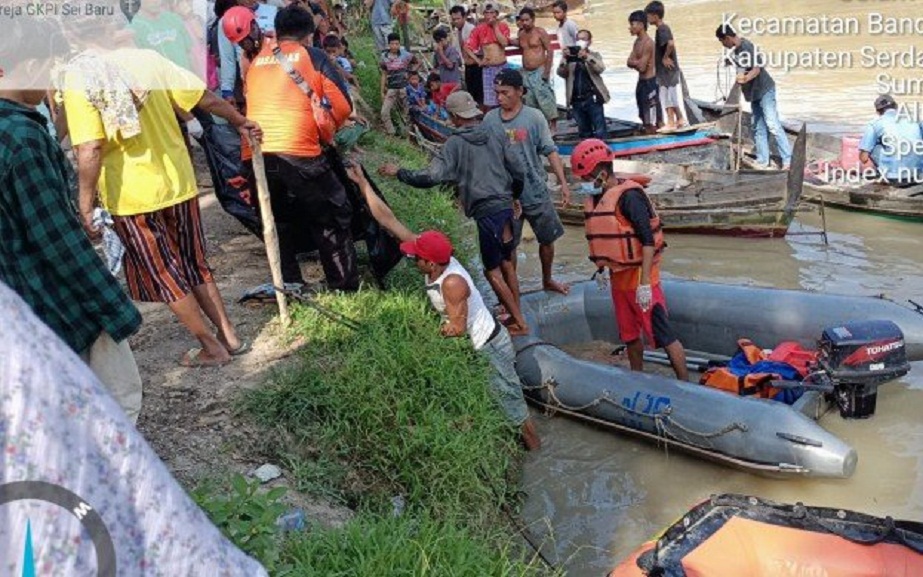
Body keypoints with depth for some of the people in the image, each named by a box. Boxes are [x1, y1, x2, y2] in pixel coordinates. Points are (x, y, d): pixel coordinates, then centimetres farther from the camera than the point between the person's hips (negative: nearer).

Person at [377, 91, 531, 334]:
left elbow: (431, 176, -16)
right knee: (506, 263, 20)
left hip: (486, 211, -6)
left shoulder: (455, 143, -8)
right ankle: (516, 316, 28)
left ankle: (519, 323, 8)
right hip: (505, 205, 6)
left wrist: (399, 173, -2)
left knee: (492, 270, 6)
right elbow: (518, 170, 7)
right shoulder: (496, 134, 6)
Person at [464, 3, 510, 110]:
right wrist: (478, 60, -9)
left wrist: (495, 26, -13)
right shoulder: (479, 28, -3)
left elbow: (504, 43, -16)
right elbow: (467, 47, -2)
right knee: (489, 102, 0)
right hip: (488, 68, -1)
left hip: (503, 67, 1)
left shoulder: (503, 26, 1)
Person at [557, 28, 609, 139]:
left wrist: (587, 56, -27)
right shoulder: (570, 57, 10)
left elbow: (600, 68, -13)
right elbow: (560, 73, -5)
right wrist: (565, 59, -22)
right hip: (576, 100, 2)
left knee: (600, 133, -4)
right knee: (584, 133, 10)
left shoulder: (595, 55, 8)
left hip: (593, 99, -2)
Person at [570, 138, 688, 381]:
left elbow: (648, 241, -22)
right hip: (619, 276, 8)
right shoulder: (596, 199, 6)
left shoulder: (628, 196, -20)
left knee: (662, 333, -3)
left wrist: (644, 283, -26)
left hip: (639, 275, -8)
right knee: (630, 335, 19)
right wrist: (604, 267, 21)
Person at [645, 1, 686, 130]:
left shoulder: (662, 29, -17)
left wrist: (665, 57, -22)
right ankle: (680, 120, 23)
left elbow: (671, 44, -33)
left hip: (667, 69, -10)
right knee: (672, 96, 15)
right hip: (668, 69, 10)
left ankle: (671, 123, 1)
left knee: (667, 96, -4)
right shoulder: (663, 28, 13)